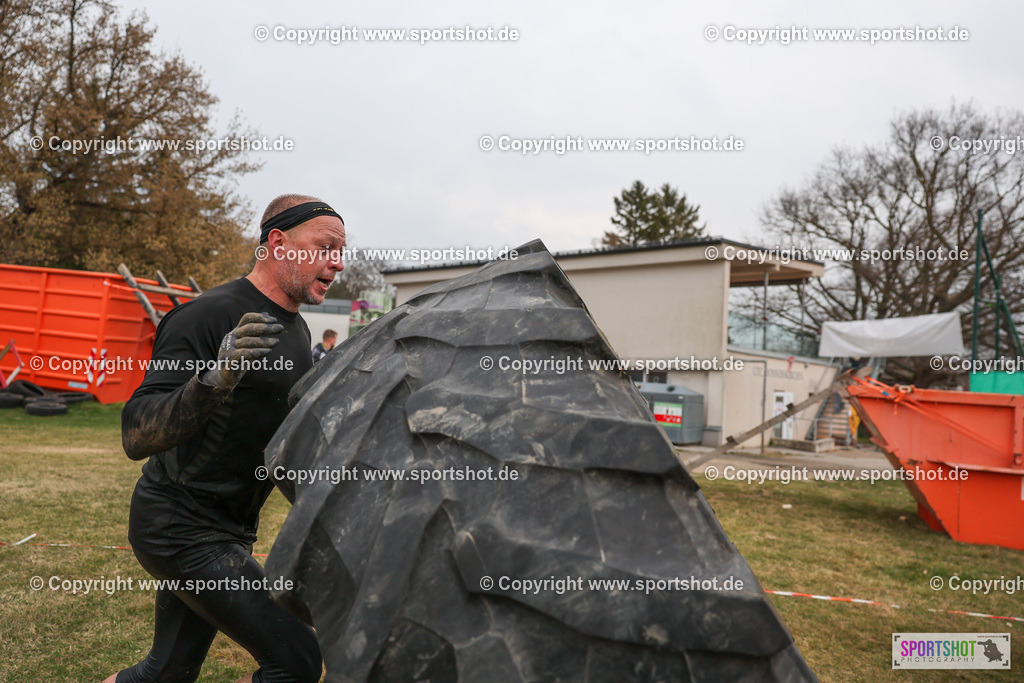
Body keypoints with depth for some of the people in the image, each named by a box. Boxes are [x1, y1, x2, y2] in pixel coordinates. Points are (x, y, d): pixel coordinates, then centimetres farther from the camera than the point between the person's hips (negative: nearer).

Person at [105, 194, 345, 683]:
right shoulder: (208, 316, -19)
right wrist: (213, 381, -43)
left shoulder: (296, 328, 9)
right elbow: (136, 436, -27)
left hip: (227, 529, 9)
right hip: (181, 527, -9)